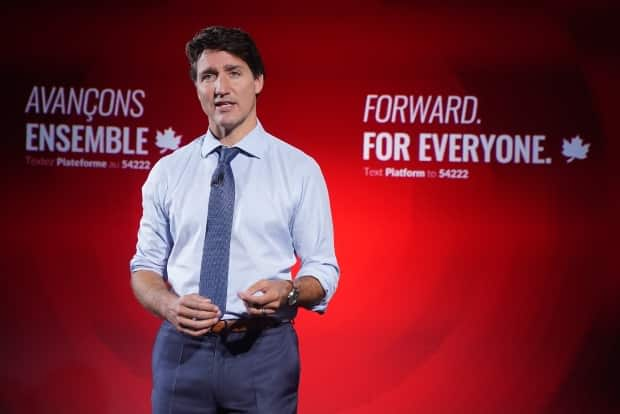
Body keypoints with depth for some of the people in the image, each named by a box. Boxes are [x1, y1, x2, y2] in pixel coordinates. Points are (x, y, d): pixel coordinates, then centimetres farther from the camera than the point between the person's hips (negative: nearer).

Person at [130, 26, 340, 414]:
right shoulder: (167, 171, 5)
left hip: (262, 352, -1)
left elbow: (323, 270, 0)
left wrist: (288, 291, -21)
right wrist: (170, 305, -13)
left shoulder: (300, 169, -1)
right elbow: (146, 267, 8)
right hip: (182, 350, 2)